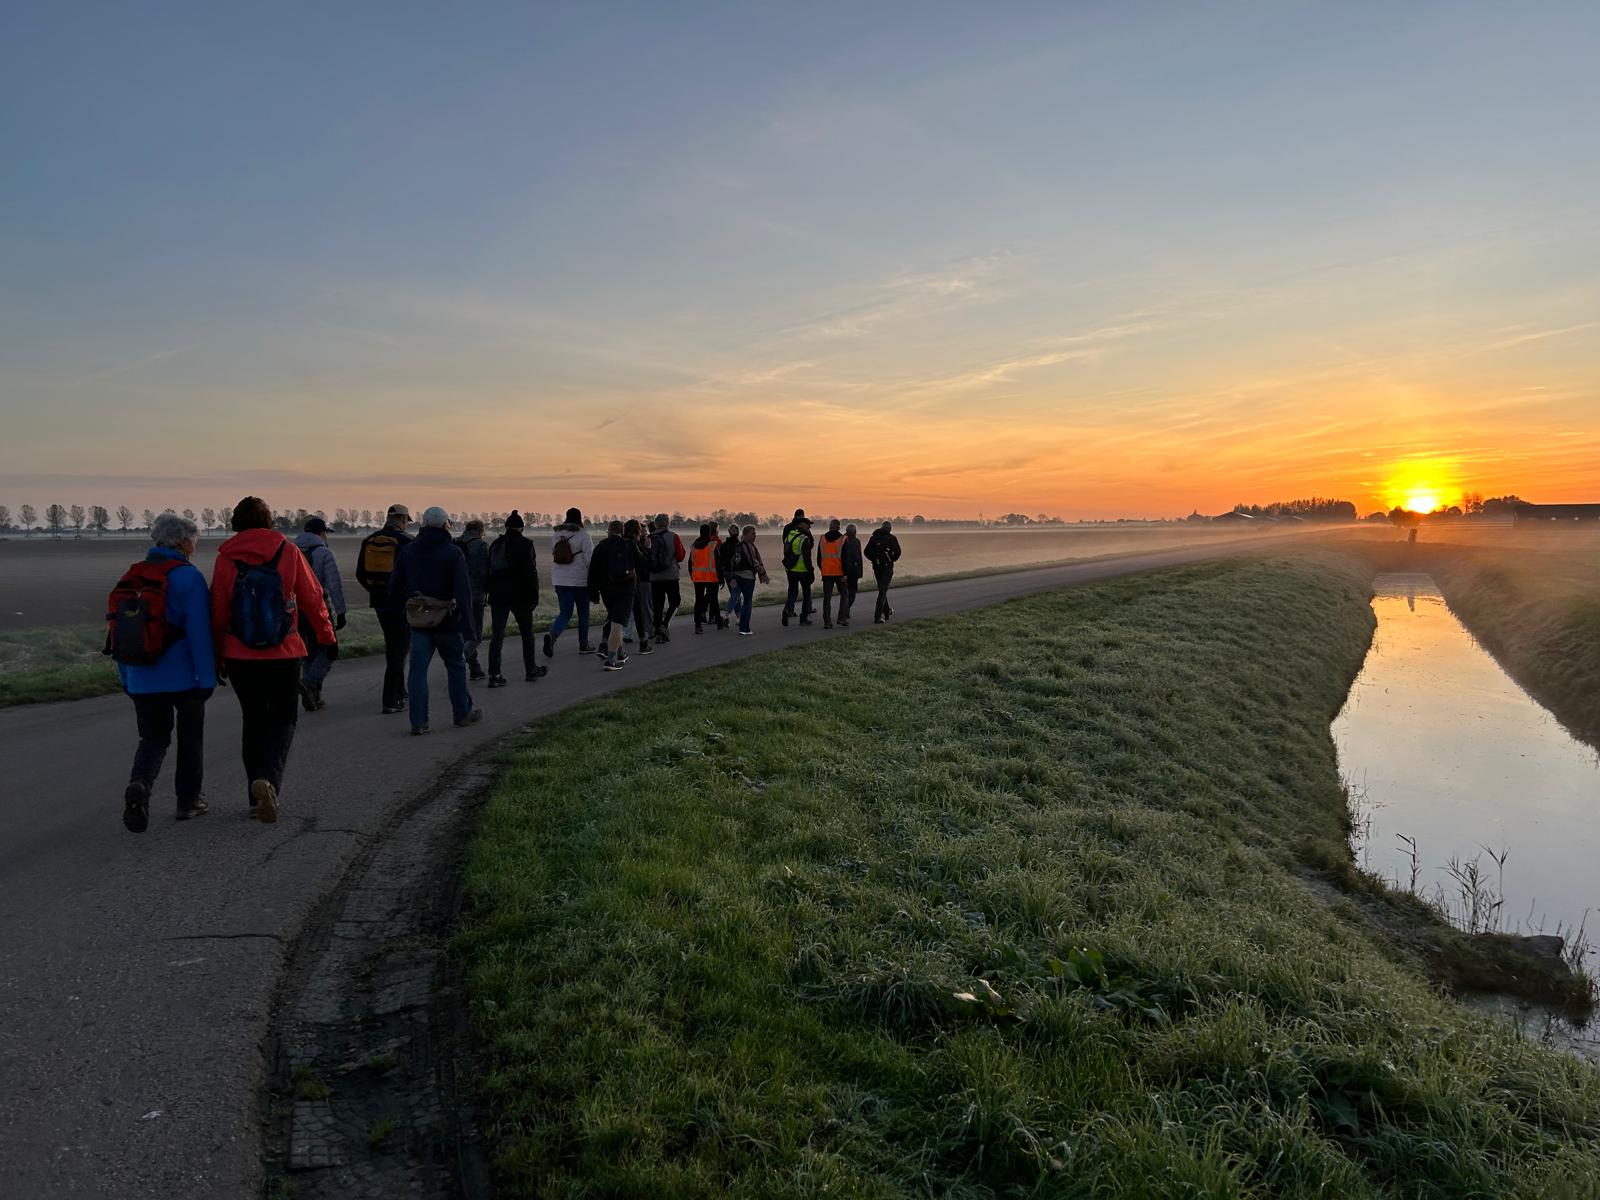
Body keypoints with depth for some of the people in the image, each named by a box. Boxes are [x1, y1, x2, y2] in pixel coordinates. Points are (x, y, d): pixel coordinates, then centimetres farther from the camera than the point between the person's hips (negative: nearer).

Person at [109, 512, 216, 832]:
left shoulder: (132, 576, 7)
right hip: (183, 677, -4)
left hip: (141, 681, 5)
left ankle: (139, 785, -15)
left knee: (152, 739, 13)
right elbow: (199, 631, -16)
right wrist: (207, 677, -12)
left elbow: (117, 631, 11)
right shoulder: (188, 576, -12)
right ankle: (188, 801, 21)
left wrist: (126, 679, 18)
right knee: (190, 737, 14)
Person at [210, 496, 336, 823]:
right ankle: (268, 779, -16)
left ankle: (259, 796, 20)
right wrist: (327, 636, 13)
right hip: (284, 655, -2)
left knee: (253, 721, 15)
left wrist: (216, 655, 10)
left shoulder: (226, 559, -3)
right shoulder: (288, 552, -5)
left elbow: (217, 612, 0)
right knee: (282, 720, 9)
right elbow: (313, 599, 0)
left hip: (239, 658, 2)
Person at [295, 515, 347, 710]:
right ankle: (310, 682, -16)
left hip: (297, 611, 6)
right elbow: (334, 586, -13)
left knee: (311, 652, 14)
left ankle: (312, 698, 13)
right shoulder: (324, 553, -9)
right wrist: (340, 612, -9)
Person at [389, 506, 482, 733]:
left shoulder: (407, 550, 6)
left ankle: (418, 722, 1)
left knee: (418, 670, 4)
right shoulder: (453, 552, -9)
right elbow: (463, 587, -14)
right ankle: (462, 713, 23)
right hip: (445, 620, -3)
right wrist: (464, 615, -8)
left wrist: (405, 608, 15)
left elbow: (394, 587, 8)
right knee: (456, 665, 13)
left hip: (416, 620, 3)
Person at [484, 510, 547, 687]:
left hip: (498, 595, 4)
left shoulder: (496, 544, 8)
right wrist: (534, 596, -7)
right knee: (527, 633, 12)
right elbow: (530, 572, -12)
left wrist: (491, 593, 16)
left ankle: (494, 675, -4)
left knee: (497, 635, 2)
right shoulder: (525, 544, -8)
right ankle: (531, 670, 21)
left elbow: (489, 570, 12)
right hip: (519, 595, -4)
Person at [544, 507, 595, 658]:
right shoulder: (583, 535, -10)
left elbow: (554, 556, 14)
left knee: (565, 612, 7)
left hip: (560, 581, 5)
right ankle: (583, 645, 19)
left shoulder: (556, 534, 8)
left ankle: (552, 636, -20)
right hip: (580, 580, -4)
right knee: (583, 612, 11)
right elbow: (589, 558, -13)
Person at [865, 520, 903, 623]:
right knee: (883, 591, -5)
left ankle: (886, 612, 32)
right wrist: (892, 560, 4)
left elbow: (866, 552, 0)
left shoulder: (873, 538, 6)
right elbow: (897, 552, -14)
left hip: (876, 567, 4)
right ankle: (878, 616, -13)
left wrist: (874, 559, 12)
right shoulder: (892, 538, -4)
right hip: (887, 567, -4)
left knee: (882, 590, 20)